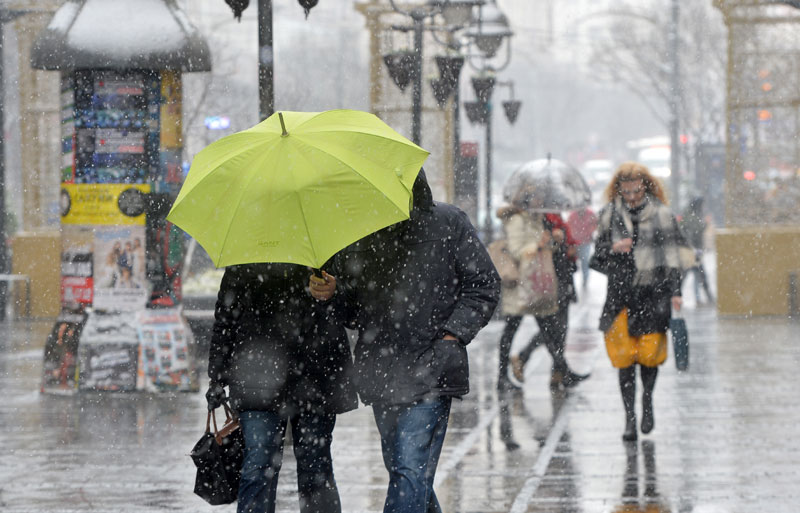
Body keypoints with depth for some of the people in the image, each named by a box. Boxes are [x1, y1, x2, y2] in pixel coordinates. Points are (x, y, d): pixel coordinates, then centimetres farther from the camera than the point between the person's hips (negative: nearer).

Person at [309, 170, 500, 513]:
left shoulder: (447, 224, 0)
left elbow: (484, 285, 3)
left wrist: (452, 336, -8)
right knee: (401, 470, 13)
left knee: (410, 472, -14)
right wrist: (329, 292, -6)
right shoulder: (358, 233, 10)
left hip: (430, 371, -5)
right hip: (380, 375, 5)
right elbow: (352, 305, 17)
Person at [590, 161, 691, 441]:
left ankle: (647, 400, 24)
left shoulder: (661, 214, 2)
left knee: (650, 352, -5)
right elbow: (598, 253, 14)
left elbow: (674, 254, 3)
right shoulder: (610, 214, 7)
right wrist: (613, 249, -8)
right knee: (624, 356, -3)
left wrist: (676, 291, -4)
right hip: (620, 293, 1)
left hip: (653, 292, -1)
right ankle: (629, 417, 3)